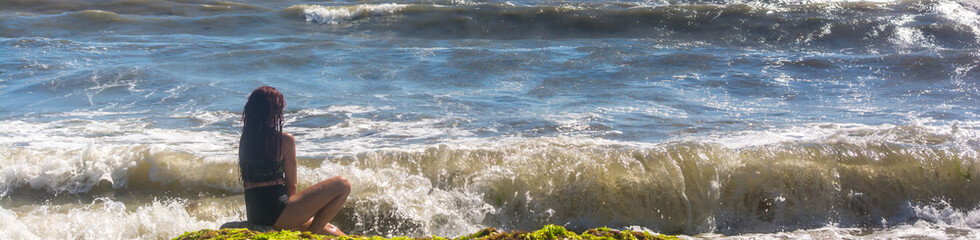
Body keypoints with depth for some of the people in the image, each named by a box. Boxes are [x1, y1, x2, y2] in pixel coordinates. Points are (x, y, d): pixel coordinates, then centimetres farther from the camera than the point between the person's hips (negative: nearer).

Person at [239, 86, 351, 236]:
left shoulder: (245, 139, 12)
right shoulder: (285, 140, -7)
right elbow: (291, 184, -3)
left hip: (254, 216, 8)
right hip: (276, 211, -8)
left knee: (329, 229, 25)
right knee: (342, 185, -5)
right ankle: (311, 234, -3)